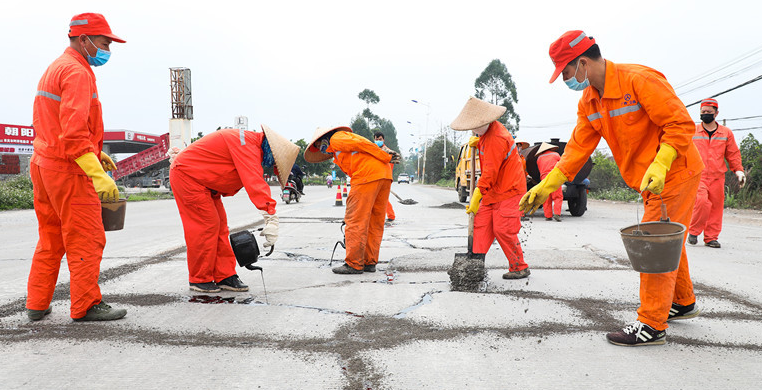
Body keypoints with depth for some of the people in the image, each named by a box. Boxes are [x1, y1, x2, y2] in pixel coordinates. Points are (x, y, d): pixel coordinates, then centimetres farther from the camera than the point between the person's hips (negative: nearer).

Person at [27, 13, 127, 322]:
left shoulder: (55, 68, 19)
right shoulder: (77, 71, -13)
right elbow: (74, 133, -24)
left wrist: (95, 153, 18)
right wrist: (98, 174, -26)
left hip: (43, 163, 10)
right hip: (68, 169, -10)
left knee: (50, 239, 16)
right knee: (87, 240, -3)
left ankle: (37, 305, 22)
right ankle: (86, 306, 3)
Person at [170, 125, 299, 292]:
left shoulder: (252, 145, 6)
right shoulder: (248, 146, -27)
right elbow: (255, 183, -38)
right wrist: (271, 218, -44)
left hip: (203, 181, 10)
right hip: (186, 174, -10)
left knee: (219, 226, 7)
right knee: (206, 225, -10)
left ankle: (224, 276, 11)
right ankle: (200, 279, 3)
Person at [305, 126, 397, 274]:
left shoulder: (336, 138, 8)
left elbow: (361, 143, -6)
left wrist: (386, 157, -7)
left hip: (367, 175, -9)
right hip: (385, 175, 10)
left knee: (356, 220, -6)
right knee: (375, 222, 11)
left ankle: (354, 264, -5)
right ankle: (370, 262, 15)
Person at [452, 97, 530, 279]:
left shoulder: (496, 138, -22)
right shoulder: (488, 130, 9)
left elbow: (490, 173, -24)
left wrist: (477, 196, -21)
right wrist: (477, 143, 9)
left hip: (508, 190, -10)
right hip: (492, 192, 10)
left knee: (503, 230, -8)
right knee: (481, 225, 3)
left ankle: (520, 267, 8)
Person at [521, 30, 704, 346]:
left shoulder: (640, 80, -23)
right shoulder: (589, 102, 2)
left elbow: (681, 123, -23)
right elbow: (578, 147, 1)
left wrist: (659, 166, -33)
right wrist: (546, 186, -6)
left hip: (674, 172, -8)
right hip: (651, 179, 9)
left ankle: (652, 326, 3)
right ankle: (683, 303, 39)